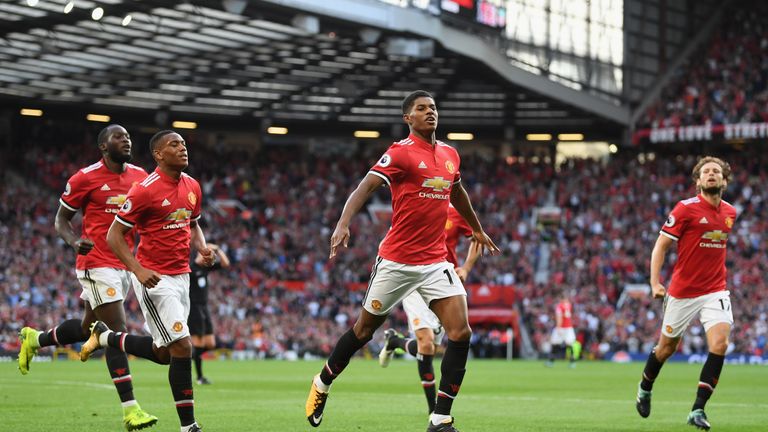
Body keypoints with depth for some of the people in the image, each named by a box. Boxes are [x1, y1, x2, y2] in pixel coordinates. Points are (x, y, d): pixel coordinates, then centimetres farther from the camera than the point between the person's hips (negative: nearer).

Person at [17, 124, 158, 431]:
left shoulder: (140, 176, 9)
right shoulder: (86, 178, -8)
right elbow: (61, 219, 0)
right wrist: (75, 241, -20)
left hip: (126, 265, 7)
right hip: (97, 264, -7)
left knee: (89, 327, 17)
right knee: (118, 329, -12)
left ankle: (34, 339, 43)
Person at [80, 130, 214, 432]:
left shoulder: (192, 187, 7)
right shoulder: (145, 190, -15)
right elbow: (114, 235, -11)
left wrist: (202, 248, 1)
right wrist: (137, 270, -24)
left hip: (180, 277, 8)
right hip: (154, 279, -8)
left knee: (162, 353, 14)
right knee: (182, 347, -13)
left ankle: (105, 337, 37)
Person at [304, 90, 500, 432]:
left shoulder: (450, 154, 9)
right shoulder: (401, 152, -10)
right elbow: (365, 187, -21)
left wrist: (477, 229, 42)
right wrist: (343, 224, -36)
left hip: (436, 260, 5)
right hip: (397, 259, -5)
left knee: (461, 332, -12)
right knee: (365, 328, 9)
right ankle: (322, 384, 34)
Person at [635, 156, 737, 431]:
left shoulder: (730, 212, 6)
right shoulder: (686, 208, -10)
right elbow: (661, 246, -7)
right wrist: (655, 282, -16)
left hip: (715, 290, 3)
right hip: (682, 292, -3)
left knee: (719, 344, -18)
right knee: (667, 347, 11)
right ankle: (645, 388, 42)